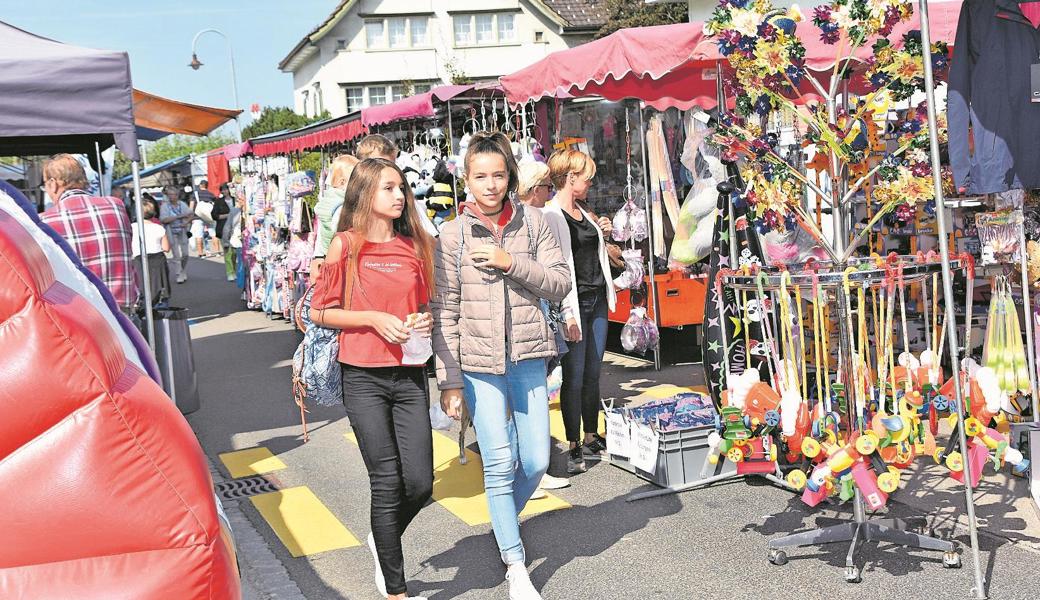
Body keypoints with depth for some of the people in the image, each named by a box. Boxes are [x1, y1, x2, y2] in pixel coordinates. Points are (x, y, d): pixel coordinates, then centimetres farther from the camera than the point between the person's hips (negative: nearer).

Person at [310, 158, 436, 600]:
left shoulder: (415, 245, 8)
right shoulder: (346, 245, -2)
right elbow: (320, 312, -1)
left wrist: (424, 320, -3)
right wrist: (374, 318, -14)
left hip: (409, 376, 4)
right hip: (364, 378, -3)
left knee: (420, 483, -2)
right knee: (387, 483, 0)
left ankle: (383, 540, 31)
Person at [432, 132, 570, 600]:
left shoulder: (532, 223, 4)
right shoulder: (453, 234, -2)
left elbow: (560, 284, 0)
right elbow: (445, 311, -3)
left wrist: (511, 263, -15)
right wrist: (449, 380, -6)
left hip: (528, 358, 2)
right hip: (478, 362, -2)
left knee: (536, 461, 5)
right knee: (500, 463, -3)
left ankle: (505, 524, 35)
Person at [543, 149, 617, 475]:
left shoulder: (583, 213, 15)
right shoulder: (550, 215, -11)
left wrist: (601, 232, 10)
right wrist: (567, 313, -21)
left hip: (597, 301, 8)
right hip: (575, 304, -8)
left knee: (593, 373, 12)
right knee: (574, 375, -3)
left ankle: (592, 437, 23)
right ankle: (574, 446, 6)